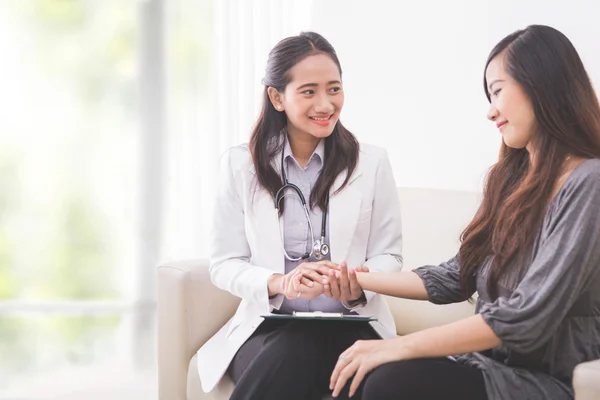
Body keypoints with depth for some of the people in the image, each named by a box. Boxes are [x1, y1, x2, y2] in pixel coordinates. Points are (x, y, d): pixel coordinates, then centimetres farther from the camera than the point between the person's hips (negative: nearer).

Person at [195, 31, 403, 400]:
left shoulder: (372, 162, 6)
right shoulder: (241, 165, 5)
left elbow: (389, 255, 7)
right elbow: (225, 264, 3)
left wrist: (359, 283, -18)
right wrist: (279, 283, -19)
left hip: (351, 324, 1)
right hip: (270, 324, -1)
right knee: (290, 358, -36)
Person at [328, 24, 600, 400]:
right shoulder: (512, 178, 12)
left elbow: (526, 317, -22)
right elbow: (457, 277, 15)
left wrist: (400, 346, -22)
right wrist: (360, 280, 11)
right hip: (496, 364, 7)